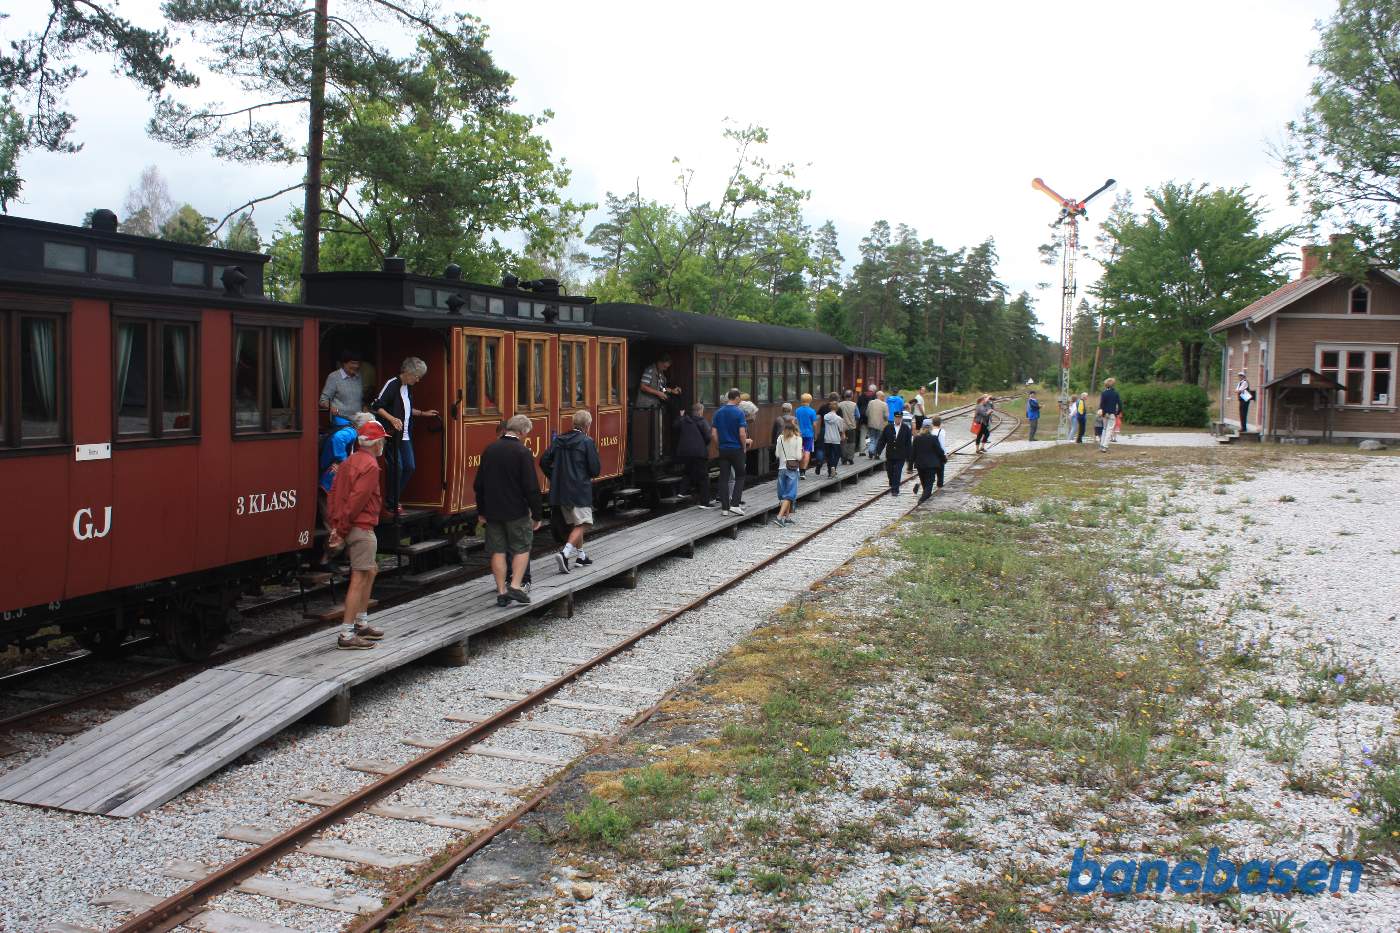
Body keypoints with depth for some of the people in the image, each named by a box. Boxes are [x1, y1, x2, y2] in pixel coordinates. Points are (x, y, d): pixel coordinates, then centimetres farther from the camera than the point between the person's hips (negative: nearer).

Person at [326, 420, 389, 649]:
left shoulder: (349, 462, 15)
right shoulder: (370, 465, -14)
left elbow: (333, 494, 12)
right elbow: (356, 500, -21)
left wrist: (336, 526, 8)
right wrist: (341, 531, -15)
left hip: (349, 529, 10)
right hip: (361, 528, -10)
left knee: (370, 571, 22)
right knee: (359, 579, -7)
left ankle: (362, 623, 30)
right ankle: (347, 635, -7)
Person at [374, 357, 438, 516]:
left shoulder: (407, 387, 14)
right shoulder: (392, 384, -12)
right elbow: (376, 406, -18)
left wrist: (423, 413, 24)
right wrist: (392, 419, -27)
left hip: (405, 436, 9)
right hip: (392, 435, -8)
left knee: (409, 467, 6)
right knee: (396, 468, -7)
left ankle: (395, 499, 18)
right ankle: (390, 505, 3)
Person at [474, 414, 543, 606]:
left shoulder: (489, 449, 5)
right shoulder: (522, 452, -12)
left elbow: (478, 484, 11)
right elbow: (531, 487, -14)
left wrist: (481, 511, 19)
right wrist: (537, 514, -6)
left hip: (492, 510, 5)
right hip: (516, 511, -5)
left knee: (498, 551, 9)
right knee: (522, 548, 8)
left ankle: (501, 591, 10)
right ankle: (515, 585, -4)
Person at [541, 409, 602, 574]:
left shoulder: (558, 440, 6)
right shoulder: (587, 442, -11)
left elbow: (544, 462, 4)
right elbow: (595, 469, -11)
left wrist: (555, 478, 14)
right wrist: (591, 476, 11)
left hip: (560, 490, 7)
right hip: (580, 491, -7)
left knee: (574, 524, 21)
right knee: (582, 524, -4)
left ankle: (580, 556, 32)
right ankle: (565, 553, -23)